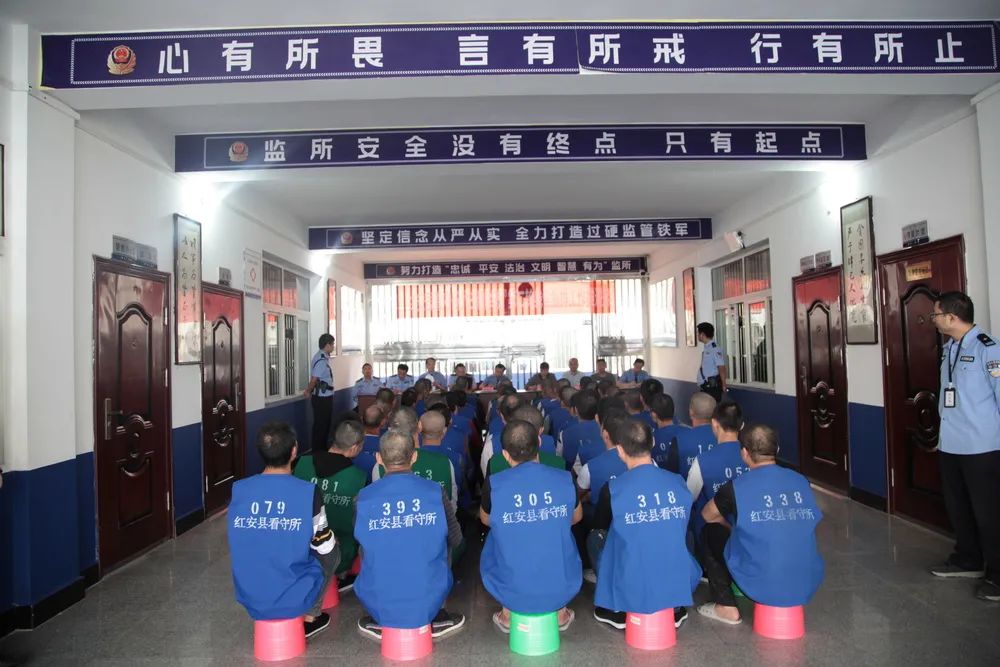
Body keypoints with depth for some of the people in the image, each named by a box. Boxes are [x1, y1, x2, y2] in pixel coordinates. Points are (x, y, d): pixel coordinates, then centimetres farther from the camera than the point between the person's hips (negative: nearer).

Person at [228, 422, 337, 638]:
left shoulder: (239, 490, -9)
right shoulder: (308, 493, -19)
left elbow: (236, 543, 6)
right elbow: (325, 547, -7)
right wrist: (330, 542, 16)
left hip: (248, 597, 4)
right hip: (295, 598, -4)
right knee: (332, 553, 23)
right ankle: (310, 617, 26)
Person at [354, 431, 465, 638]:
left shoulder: (364, 497, -10)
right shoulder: (434, 492, -10)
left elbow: (361, 543, 6)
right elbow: (455, 540, 3)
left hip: (380, 607, 0)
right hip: (428, 605, 0)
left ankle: (380, 623, 17)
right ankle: (433, 619, 20)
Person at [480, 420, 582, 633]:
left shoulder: (494, 485, -14)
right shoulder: (565, 480, -9)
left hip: (512, 593, -1)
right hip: (563, 589, 2)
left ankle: (507, 615, 31)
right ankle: (561, 612, 34)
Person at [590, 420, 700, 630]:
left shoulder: (613, 488, -15)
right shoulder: (678, 482, -4)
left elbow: (600, 526, 6)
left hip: (632, 590, -3)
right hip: (678, 586, 4)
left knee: (594, 537, 20)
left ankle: (617, 610, 17)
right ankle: (675, 607, 25)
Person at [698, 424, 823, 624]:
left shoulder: (737, 487, -11)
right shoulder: (801, 481, 2)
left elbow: (707, 516, 7)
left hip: (762, 586, -5)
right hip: (807, 586, 5)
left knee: (710, 532, 16)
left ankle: (727, 608, 16)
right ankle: (790, 603, 27)